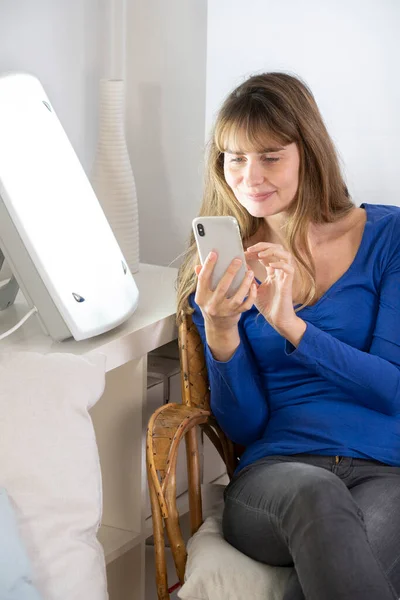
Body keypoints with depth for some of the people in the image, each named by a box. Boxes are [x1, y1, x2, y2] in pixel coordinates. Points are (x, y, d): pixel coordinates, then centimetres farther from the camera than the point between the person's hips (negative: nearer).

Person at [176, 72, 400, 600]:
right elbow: (243, 427, 7)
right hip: (273, 473, 2)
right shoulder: (223, 267, 12)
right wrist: (220, 333, -12)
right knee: (315, 494, -37)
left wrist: (289, 323, -14)